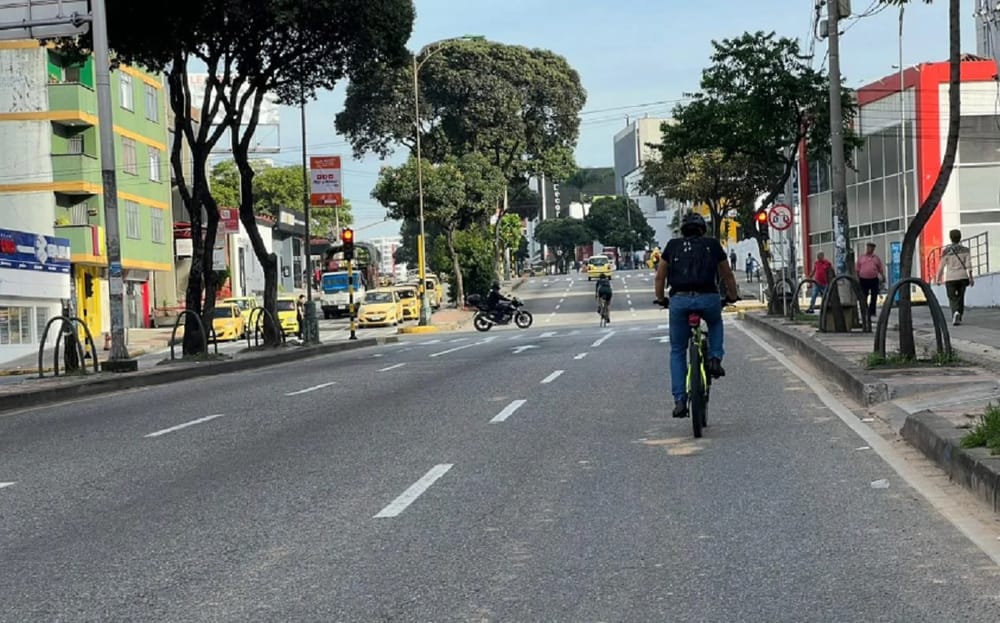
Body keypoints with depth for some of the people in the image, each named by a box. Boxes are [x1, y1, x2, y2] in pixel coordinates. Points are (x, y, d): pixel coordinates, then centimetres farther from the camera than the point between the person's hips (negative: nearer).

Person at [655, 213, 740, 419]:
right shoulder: (713, 245, 17)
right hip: (708, 298, 0)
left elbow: (660, 277, 20)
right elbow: (728, 276, 25)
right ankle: (715, 359, 14)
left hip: (679, 300, 0)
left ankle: (679, 400, 4)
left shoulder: (673, 246, 17)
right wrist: (733, 296, 41)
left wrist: (660, 299, 35)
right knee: (715, 324, 36)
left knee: (677, 352, 13)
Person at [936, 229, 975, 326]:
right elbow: (968, 264, -8)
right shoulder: (965, 249, 1)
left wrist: (938, 278, 9)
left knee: (953, 299, -1)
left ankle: (956, 313, -28)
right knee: (960, 298, 15)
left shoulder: (946, 251, -4)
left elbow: (941, 266, -1)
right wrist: (971, 277, -9)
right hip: (962, 277, 2)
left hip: (950, 278, -2)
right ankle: (959, 318, 16)